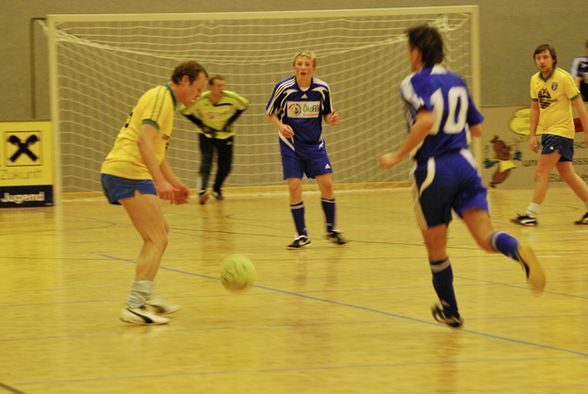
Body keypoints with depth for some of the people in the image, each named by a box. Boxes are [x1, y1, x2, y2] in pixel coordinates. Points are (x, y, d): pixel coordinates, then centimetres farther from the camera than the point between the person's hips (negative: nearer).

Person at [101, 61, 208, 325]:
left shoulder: (163, 99, 24)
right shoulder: (161, 96, -9)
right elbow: (144, 139, -23)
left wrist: (174, 183, 28)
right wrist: (160, 181, -29)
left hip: (118, 173, 11)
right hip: (129, 173, -11)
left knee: (160, 232, 22)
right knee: (156, 240, -12)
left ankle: (147, 295, 26)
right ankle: (135, 307, -20)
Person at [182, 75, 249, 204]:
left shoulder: (231, 97, -20)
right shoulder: (201, 99, -23)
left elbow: (244, 105, 0)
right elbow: (185, 111, -7)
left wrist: (230, 121, -6)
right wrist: (201, 125, -12)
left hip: (226, 135, 2)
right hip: (207, 135, -2)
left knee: (225, 166, 5)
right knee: (206, 161, -21)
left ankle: (217, 189, 30)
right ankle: (202, 191, -34)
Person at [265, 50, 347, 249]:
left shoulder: (322, 88, -6)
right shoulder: (283, 88, -11)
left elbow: (326, 114, 7)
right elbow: (270, 113, 0)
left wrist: (331, 119, -16)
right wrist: (280, 126, -19)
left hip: (315, 144, 2)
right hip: (291, 145, -2)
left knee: (327, 184, -6)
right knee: (294, 187, -9)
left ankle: (331, 229, 13)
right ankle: (302, 234, 6)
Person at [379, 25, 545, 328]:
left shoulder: (414, 83, -6)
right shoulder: (457, 82, 14)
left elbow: (426, 120, -25)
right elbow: (477, 128, 20)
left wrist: (397, 156, -17)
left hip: (433, 170, -5)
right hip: (464, 164, 5)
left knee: (435, 248, 13)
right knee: (486, 238, -9)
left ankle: (449, 311, 25)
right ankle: (518, 251, -42)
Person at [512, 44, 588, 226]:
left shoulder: (563, 78, -13)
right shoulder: (535, 80, 7)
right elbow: (535, 108, 16)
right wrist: (532, 134, 11)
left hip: (561, 131, -7)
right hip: (547, 132, 7)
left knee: (541, 173, -8)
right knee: (567, 174, 11)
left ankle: (531, 214, -4)